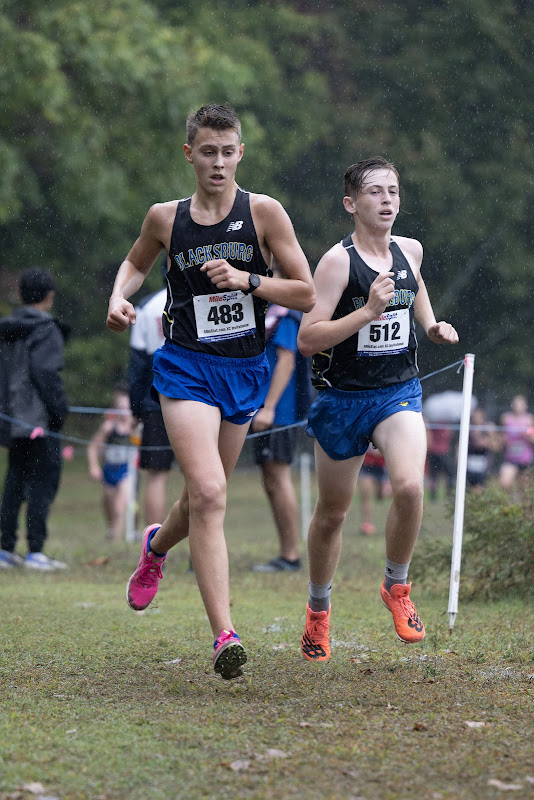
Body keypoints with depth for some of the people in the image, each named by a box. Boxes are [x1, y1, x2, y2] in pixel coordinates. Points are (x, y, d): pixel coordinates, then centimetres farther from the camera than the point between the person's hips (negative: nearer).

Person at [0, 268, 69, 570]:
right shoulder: (45, 331, -10)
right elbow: (46, 373, -17)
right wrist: (61, 409, -11)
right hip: (40, 419, -8)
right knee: (44, 480, -5)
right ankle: (36, 551, -9)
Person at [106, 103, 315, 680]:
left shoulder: (263, 212, -4)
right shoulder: (166, 218, 1)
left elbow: (306, 295, -3)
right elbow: (136, 262, 22)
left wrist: (246, 279, -17)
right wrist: (119, 298, 2)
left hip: (245, 370, 2)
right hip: (186, 367, -2)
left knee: (206, 497, 17)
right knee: (208, 493, -20)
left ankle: (156, 546, 53)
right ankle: (224, 636, -22)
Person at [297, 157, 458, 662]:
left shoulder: (409, 251, 2)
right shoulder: (338, 261, -14)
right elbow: (307, 340, -21)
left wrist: (432, 326, 11)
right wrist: (368, 311, -29)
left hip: (399, 392, 3)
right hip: (343, 398, -3)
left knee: (409, 486, -24)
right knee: (332, 513, 10)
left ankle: (396, 587, 0)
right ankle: (318, 610, 33)